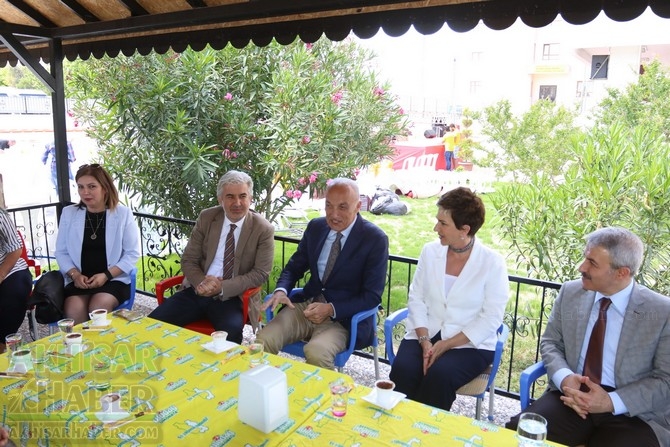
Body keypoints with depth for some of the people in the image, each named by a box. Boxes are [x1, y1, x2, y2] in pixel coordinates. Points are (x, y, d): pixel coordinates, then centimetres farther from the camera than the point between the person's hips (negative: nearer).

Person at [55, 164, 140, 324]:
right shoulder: (69, 213, 7)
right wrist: (75, 275, -8)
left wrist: (106, 275, -13)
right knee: (73, 311, -26)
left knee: (98, 308, -29)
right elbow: (61, 252, 10)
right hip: (79, 280, 2)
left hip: (114, 279, -2)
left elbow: (132, 253, -2)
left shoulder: (123, 213, -1)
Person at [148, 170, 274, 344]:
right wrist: (201, 282, -17)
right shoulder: (206, 218, 3)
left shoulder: (263, 229, -5)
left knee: (231, 331, -33)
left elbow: (260, 273, -7)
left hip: (232, 297, -3)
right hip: (197, 291, 3)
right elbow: (188, 260, 5)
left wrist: (222, 287, -19)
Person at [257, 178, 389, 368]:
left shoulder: (375, 239, -9)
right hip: (306, 304, 5)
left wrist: (331, 309, -21)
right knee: (264, 339, -19)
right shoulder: (315, 227, 6)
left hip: (343, 316, -4)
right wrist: (281, 290, -8)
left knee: (316, 352, -32)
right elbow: (294, 267, 14)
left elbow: (372, 296, -9)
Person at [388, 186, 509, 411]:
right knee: (403, 368, -25)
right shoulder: (430, 251, 3)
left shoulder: (493, 262, -8)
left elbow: (491, 319, -9)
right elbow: (416, 298, 2)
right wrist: (424, 340, -12)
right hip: (426, 335, 3)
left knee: (439, 374, -30)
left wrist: (446, 345, -16)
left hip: (470, 344, -3)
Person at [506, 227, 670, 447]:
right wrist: (564, 377, -11)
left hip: (633, 412, -2)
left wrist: (611, 402, -16)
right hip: (573, 394, 3)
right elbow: (550, 342, 9)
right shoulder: (571, 292, 4)